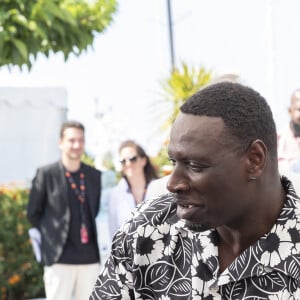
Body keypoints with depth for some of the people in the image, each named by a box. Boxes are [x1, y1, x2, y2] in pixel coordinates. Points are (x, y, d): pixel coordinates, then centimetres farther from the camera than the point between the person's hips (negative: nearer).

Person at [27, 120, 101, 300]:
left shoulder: (95, 175, 9)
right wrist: (52, 236, 4)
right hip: (60, 257, -3)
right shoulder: (46, 174, -1)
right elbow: (33, 213, 5)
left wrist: (93, 235, 7)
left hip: (90, 257, 4)